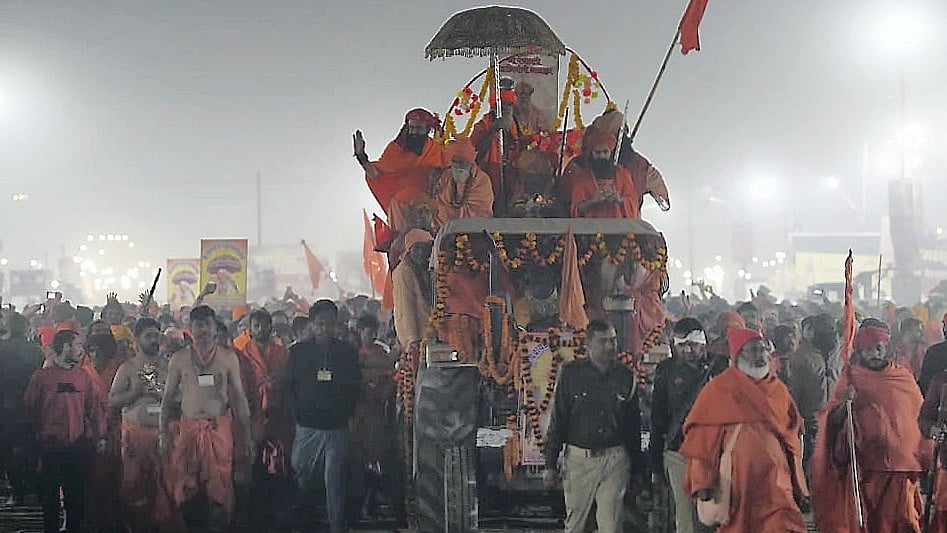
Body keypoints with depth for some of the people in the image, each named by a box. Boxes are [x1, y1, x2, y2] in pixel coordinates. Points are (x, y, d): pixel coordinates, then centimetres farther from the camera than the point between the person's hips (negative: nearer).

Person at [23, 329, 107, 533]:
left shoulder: (83, 375, 8)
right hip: (50, 447, -3)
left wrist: (100, 436, 2)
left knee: (76, 496, 6)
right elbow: (29, 409, 2)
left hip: (78, 447, 3)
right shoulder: (41, 376, -2)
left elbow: (94, 407, 8)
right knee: (49, 496, 4)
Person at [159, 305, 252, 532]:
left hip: (219, 428, -1)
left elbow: (239, 397, 8)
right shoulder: (179, 359, 7)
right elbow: (168, 397, 12)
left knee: (219, 486, -4)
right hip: (187, 428, 1)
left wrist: (247, 434, 5)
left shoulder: (228, 357, 5)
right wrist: (163, 432, 5)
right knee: (185, 488, 2)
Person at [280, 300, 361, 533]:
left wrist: (344, 413, 1)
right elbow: (286, 385, 8)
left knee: (334, 481, -3)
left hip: (336, 426, -1)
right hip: (307, 426, 1)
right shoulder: (299, 351, 7)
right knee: (301, 478, 5)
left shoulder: (347, 352, 7)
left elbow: (355, 388, 11)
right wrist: (299, 410, -2)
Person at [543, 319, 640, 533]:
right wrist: (550, 464, 1)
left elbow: (634, 425, 13)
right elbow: (557, 421, 3)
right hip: (578, 458, 0)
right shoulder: (571, 373, 0)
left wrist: (637, 467, 13)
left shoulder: (626, 376, 5)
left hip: (615, 460, 1)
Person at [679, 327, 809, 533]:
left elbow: (792, 439, 18)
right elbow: (703, 439, -3)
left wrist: (800, 489, 15)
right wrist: (703, 484, -11)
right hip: (736, 483, -2)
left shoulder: (779, 390, 14)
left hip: (776, 484, 2)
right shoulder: (719, 389, 2)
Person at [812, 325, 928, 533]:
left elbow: (920, 416, 18)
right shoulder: (851, 378, 5)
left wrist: (925, 459, 14)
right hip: (865, 464, -1)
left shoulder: (904, 376, 11)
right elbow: (833, 421, 1)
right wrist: (843, 403, -19)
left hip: (902, 461, 1)